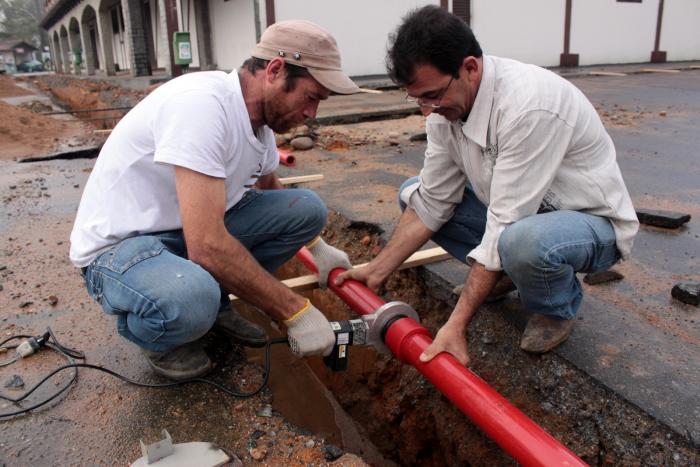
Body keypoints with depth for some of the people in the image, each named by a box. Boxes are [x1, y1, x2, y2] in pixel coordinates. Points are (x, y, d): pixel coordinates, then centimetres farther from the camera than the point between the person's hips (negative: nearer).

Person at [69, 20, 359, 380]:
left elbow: (270, 189, 20)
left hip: (196, 230, 8)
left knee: (307, 208, -5)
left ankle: (213, 300, 6)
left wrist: (315, 246, 12)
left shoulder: (262, 119, -2)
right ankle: (145, 329, -2)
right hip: (120, 245, -7)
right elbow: (207, 247, -35)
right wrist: (295, 311, -26)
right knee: (190, 300, -40)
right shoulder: (201, 104, -30)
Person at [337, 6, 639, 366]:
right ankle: (502, 273, 10)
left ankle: (558, 306, -4)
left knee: (522, 241, -40)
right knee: (412, 194, -1)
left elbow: (504, 229, -34)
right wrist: (378, 270, -6)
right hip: (517, 213, 7)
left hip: (593, 223, -6)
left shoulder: (530, 106, -33)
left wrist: (456, 324, -33)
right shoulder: (448, 102, -9)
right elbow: (432, 201, -4)